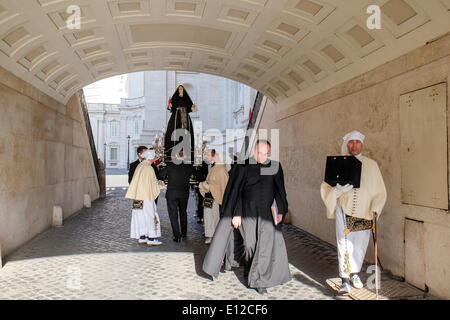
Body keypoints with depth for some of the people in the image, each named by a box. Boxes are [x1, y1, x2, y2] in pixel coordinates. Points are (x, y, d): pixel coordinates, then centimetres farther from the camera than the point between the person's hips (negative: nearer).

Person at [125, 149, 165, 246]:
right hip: (146, 196, -8)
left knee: (140, 216, 11)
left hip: (137, 196, 8)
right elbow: (154, 183, -9)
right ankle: (151, 239, -1)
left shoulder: (139, 166, 9)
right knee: (150, 216, -2)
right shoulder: (149, 168, -14)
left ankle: (141, 238, 16)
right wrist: (161, 184, 11)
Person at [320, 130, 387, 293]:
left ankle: (355, 273, 33)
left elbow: (379, 190, 6)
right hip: (344, 212, -2)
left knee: (360, 245, 12)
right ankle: (345, 279, 6)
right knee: (345, 245, -5)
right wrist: (338, 190, -19)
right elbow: (325, 186, 1)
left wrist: (375, 208, -9)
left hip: (364, 213, 2)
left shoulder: (371, 165, 4)